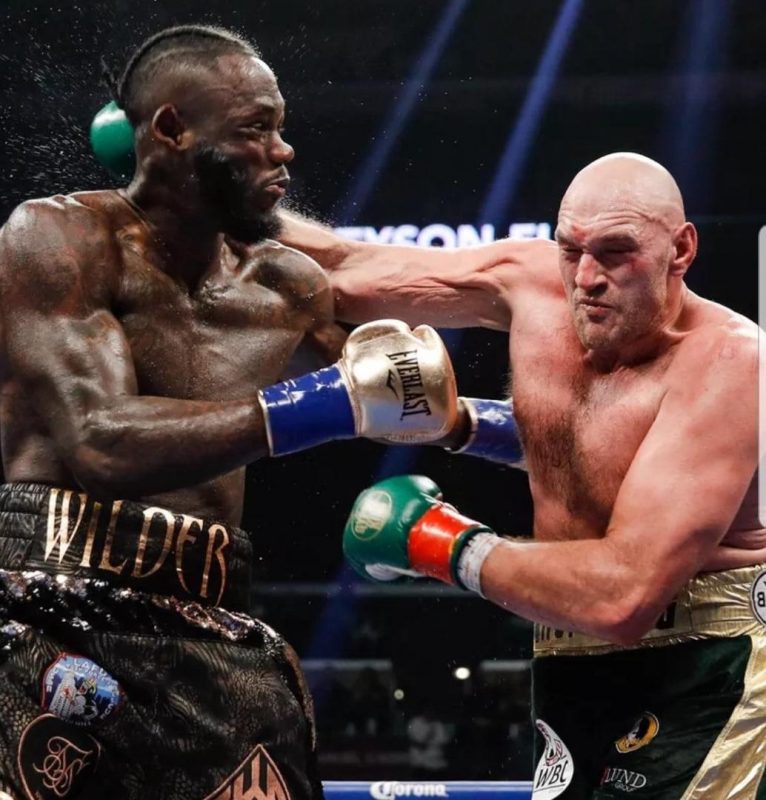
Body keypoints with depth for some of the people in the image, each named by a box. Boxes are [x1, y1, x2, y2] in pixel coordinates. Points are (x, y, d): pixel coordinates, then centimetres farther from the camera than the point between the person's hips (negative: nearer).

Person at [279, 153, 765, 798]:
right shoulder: (532, 284, 1)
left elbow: (623, 594, -28)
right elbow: (347, 274, 14)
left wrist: (446, 544, -15)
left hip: (705, 677, -7)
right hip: (575, 673, 7)